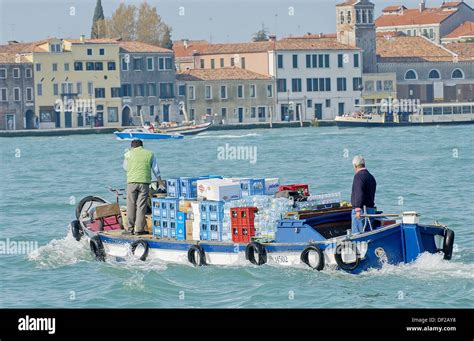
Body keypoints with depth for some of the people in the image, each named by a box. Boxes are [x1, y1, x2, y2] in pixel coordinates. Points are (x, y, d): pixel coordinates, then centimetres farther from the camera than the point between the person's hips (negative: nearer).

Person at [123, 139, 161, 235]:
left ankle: (130, 228, 6)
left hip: (132, 181, 0)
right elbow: (156, 170, 18)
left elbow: (125, 167, 23)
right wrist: (159, 180, 31)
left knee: (131, 205, 6)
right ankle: (139, 229, 0)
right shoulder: (150, 154, 12)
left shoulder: (128, 154, 9)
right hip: (144, 182, 0)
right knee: (141, 206, 1)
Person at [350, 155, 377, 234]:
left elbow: (359, 193, -23)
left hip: (361, 210, -9)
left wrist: (358, 209, -31)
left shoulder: (359, 176, -10)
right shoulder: (371, 177, 19)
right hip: (371, 209, 9)